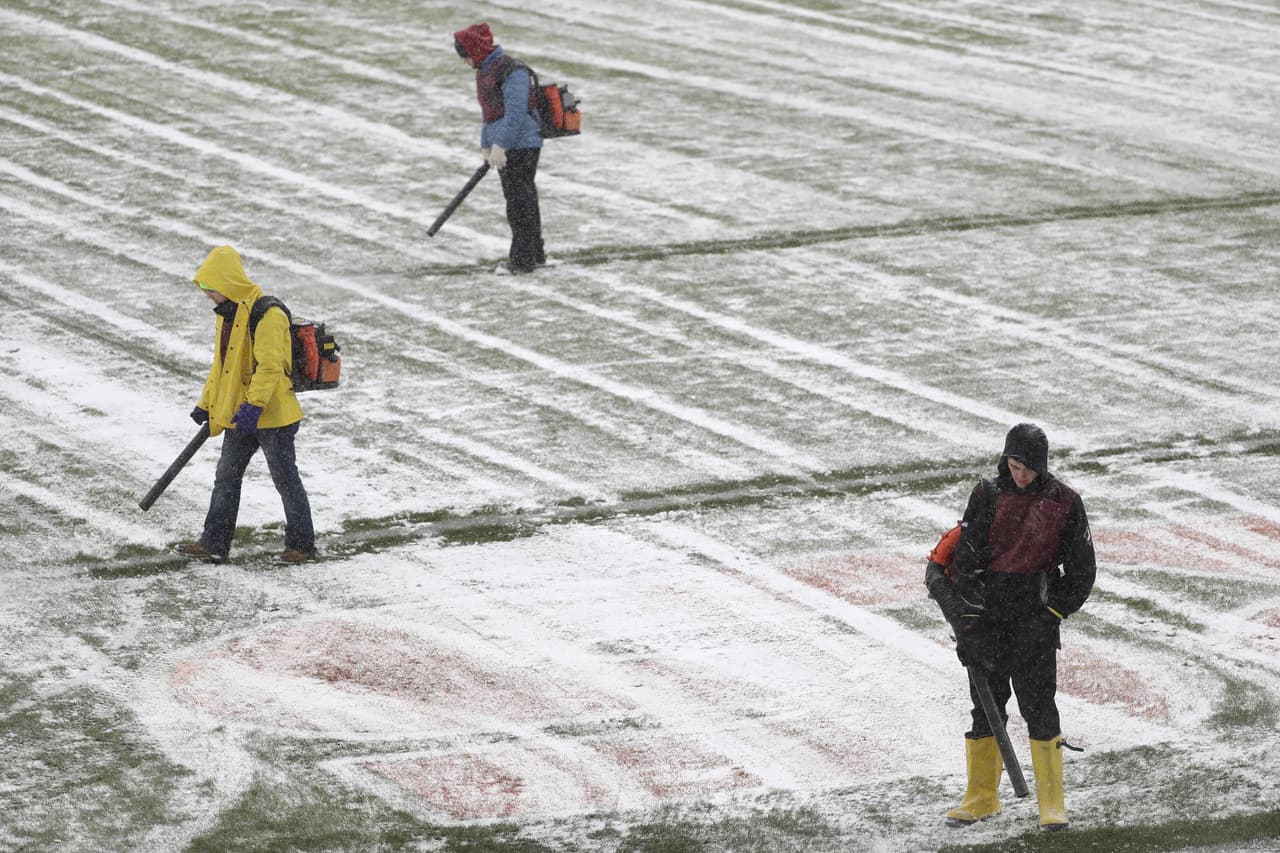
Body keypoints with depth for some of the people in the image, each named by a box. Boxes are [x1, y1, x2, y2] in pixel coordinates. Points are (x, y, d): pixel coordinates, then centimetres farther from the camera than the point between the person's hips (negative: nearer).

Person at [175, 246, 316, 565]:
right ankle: (214, 544, 16)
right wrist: (206, 405, 20)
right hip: (239, 417, 9)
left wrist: (254, 406, -34)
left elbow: (270, 366, -27)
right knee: (226, 478, 11)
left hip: (271, 415, -9)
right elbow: (221, 364, 20)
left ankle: (302, 545, 14)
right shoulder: (227, 314, 10)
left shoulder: (267, 315, -20)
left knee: (286, 480, 3)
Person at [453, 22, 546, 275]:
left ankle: (522, 259, -2)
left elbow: (515, 113, -24)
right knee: (523, 200, 16)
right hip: (505, 147, 10)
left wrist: (499, 145, -25)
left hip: (521, 146, -10)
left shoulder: (512, 71, -19)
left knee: (519, 200, -6)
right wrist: (486, 145, 18)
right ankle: (535, 253, 25)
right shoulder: (485, 71, 12)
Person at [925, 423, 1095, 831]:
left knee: (1039, 706, -7)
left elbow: (1082, 570, 4)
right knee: (986, 706, 8)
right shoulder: (987, 496, -1)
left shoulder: (1063, 503, -3)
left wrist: (1052, 614, -5)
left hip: (1035, 617, -2)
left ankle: (1051, 803, 0)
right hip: (986, 613, 2)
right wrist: (966, 622, -10)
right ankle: (982, 797, 20)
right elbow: (965, 559, -3)